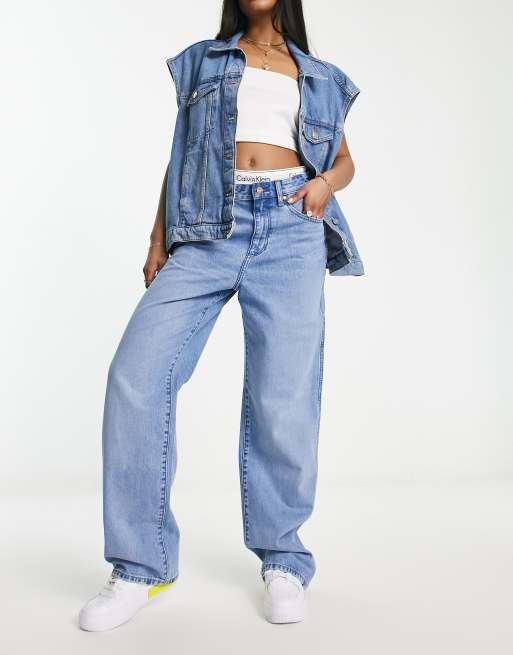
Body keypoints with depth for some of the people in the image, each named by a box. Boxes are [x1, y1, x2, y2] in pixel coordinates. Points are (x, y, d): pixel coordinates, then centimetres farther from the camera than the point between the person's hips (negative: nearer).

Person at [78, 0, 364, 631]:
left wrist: (325, 182, 4)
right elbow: (180, 154, 19)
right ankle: (141, 565, -4)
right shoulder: (203, 61, 24)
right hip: (208, 227, 0)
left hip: (290, 230, 0)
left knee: (284, 396, -10)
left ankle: (282, 561, 8)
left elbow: (344, 158, 28)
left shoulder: (318, 78, 24)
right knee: (137, 375, -15)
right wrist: (157, 239, 9)